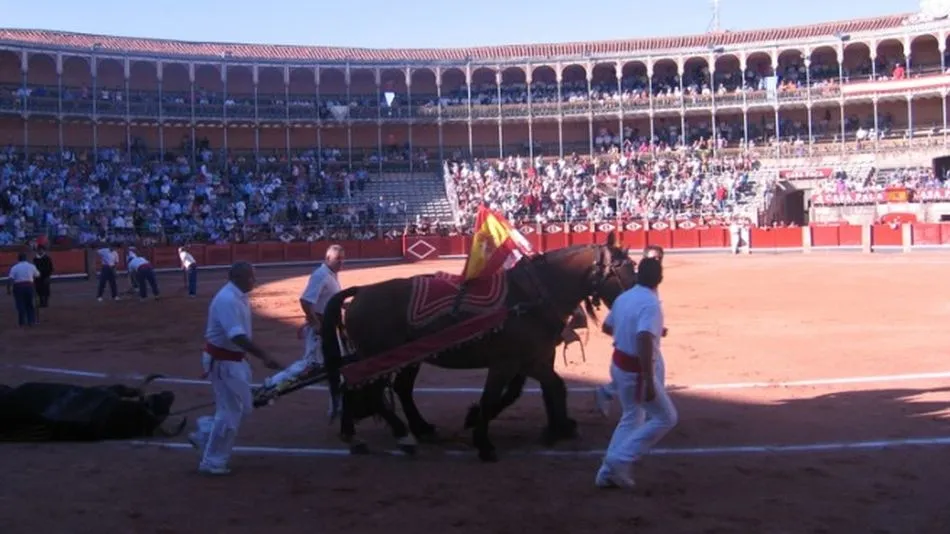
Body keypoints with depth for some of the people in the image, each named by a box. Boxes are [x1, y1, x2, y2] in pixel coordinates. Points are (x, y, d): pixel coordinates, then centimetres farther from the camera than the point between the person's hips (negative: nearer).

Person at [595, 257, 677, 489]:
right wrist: (649, 382, -32)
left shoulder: (624, 297, 4)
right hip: (637, 370, -8)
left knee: (631, 418, 22)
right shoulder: (651, 303, -20)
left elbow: (607, 327, 18)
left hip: (619, 364, 8)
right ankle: (621, 460, 0)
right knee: (666, 418, 5)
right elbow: (644, 342, -31)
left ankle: (609, 471, 21)